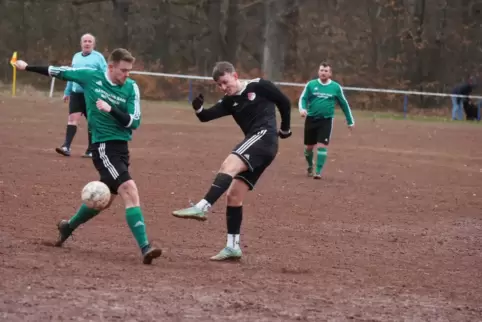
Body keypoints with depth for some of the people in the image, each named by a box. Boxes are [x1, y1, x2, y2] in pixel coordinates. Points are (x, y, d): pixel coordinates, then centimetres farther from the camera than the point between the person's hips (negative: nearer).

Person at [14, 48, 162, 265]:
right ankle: (145, 248, -26)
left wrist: (111, 110, -21)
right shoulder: (90, 76, -5)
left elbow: (134, 122, -6)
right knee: (130, 191, -21)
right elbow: (60, 72, 8)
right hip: (103, 146, -5)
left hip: (122, 148, 5)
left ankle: (69, 226, 43)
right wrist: (27, 68, 16)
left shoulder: (131, 88, 0)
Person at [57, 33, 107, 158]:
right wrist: (67, 92, 20)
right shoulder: (76, 57, 14)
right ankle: (66, 147, -15)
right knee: (72, 118, -8)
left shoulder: (98, 57, -2)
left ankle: (91, 151, 12)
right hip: (76, 93, 4)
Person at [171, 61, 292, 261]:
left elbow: (284, 102, 11)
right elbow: (207, 116, 2)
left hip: (264, 136, -8)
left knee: (228, 165, -29)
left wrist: (285, 128, 17)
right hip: (255, 147, 8)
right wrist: (198, 109, -20)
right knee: (233, 195, 4)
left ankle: (202, 207, -43)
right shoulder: (229, 102, 15)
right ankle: (233, 246, 7)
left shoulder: (259, 87, 1)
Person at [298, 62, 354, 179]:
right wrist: (302, 109, -22)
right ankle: (310, 166, 36)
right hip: (311, 119, 1)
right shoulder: (311, 85, 0)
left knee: (322, 146, -13)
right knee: (309, 146, 10)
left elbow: (344, 104, 9)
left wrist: (350, 121, 13)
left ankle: (318, 171, -7)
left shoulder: (336, 87, 1)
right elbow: (303, 98, 1)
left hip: (326, 120, -1)